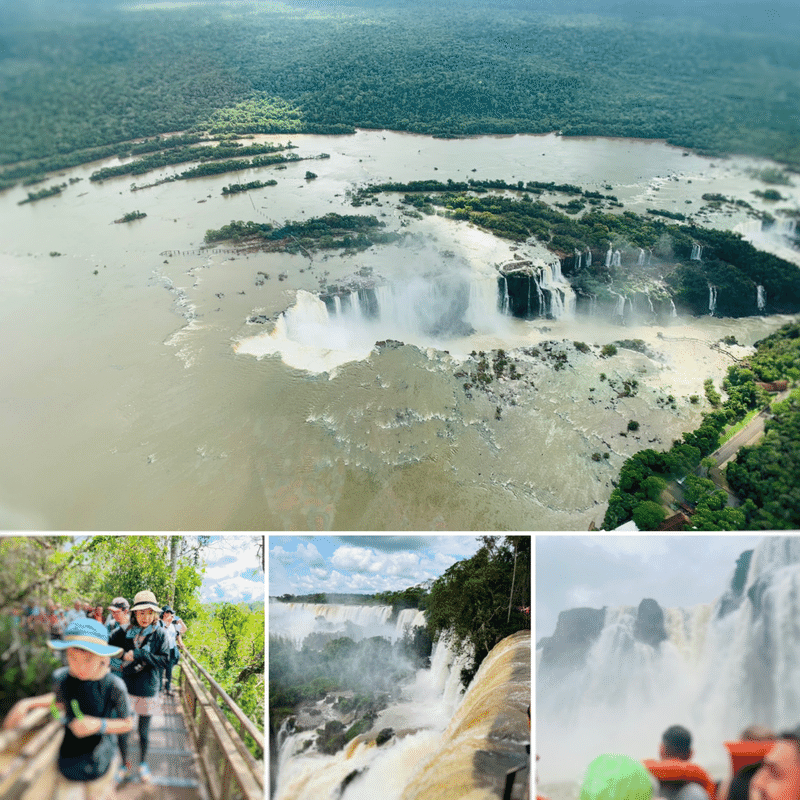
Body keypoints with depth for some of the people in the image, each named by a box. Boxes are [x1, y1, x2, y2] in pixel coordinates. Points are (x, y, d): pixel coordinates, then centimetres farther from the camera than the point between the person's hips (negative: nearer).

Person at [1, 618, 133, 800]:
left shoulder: (114, 686, -25)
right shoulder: (61, 677, -16)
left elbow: (127, 723, -12)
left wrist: (100, 725, -26)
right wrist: (28, 703, -2)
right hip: (68, 758, 3)